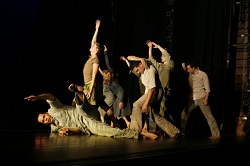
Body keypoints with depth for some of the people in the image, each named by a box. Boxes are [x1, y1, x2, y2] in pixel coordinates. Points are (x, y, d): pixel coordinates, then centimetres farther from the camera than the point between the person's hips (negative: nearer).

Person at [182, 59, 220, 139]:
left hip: (201, 98, -6)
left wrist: (206, 99, -15)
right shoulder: (190, 74, 8)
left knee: (208, 116, -6)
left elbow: (207, 88, -7)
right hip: (192, 99, 6)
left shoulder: (203, 75, -7)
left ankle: (216, 134, -5)